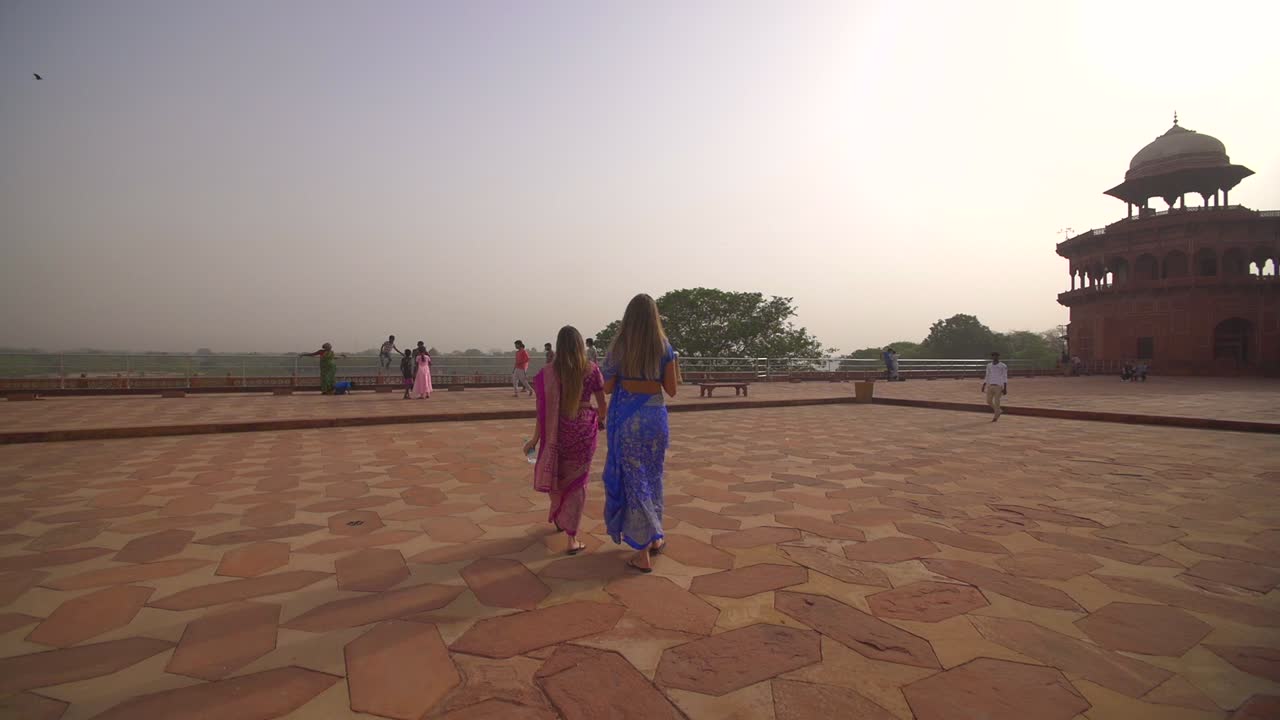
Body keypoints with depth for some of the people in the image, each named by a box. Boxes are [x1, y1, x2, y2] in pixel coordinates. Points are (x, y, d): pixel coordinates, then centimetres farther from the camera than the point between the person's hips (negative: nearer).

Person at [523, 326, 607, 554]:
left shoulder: (549, 372, -9)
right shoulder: (592, 369, -7)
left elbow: (545, 409, -10)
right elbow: (602, 404, 0)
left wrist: (535, 439, -2)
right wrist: (601, 419, 22)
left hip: (558, 430, 0)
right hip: (584, 430, 0)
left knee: (555, 475, 22)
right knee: (577, 480, 9)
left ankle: (559, 519, 44)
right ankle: (572, 538, 6)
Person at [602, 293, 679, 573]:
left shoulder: (618, 347, -6)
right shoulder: (664, 347, -2)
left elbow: (608, 388, 0)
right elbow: (672, 389, 0)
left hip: (627, 418, -2)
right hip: (656, 415, 2)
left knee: (634, 480, 6)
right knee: (653, 478, 19)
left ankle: (644, 554, 11)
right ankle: (655, 538, 34)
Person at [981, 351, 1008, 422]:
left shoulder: (1003, 366, -5)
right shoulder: (989, 365, 9)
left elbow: (1005, 377, -7)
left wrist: (1005, 388, -13)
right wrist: (984, 385, 13)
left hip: (998, 386, -5)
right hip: (990, 385, 5)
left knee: (996, 401, -3)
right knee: (988, 401, 6)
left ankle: (995, 416, 11)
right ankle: (998, 410, 32)